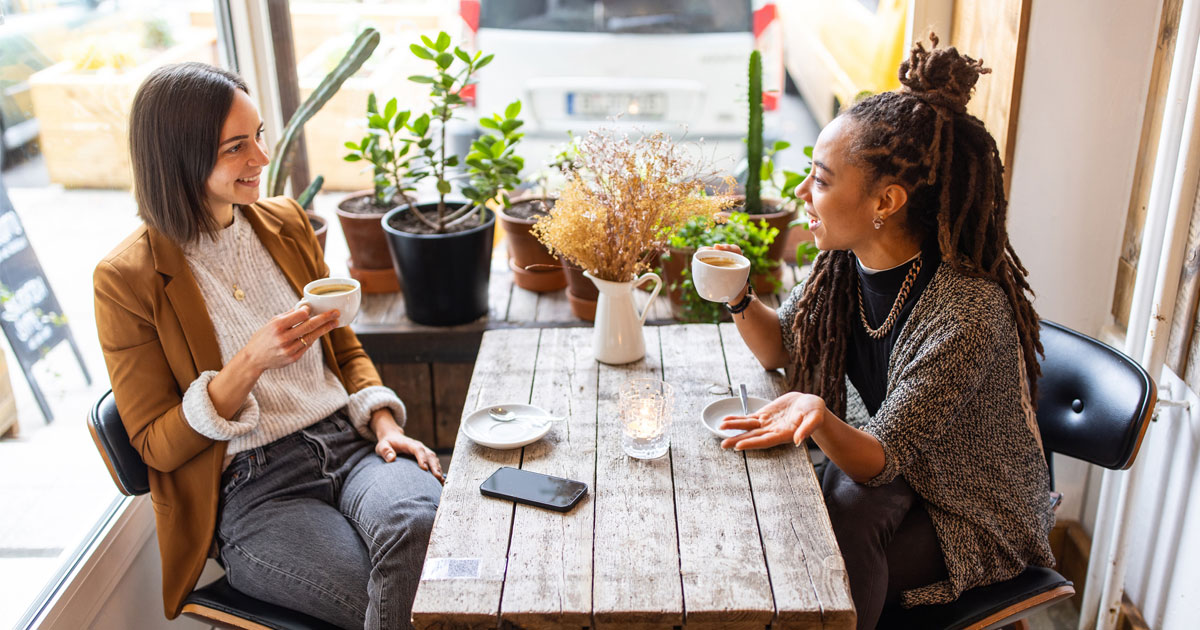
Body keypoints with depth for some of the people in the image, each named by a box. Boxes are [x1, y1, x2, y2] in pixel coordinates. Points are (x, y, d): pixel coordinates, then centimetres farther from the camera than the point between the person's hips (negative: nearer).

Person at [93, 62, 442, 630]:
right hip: (249, 490, -4)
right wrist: (249, 364, -20)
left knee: (422, 525, -31)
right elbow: (157, 446, -3)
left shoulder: (285, 222, 11)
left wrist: (384, 423, -1)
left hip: (349, 439, 4)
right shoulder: (126, 279, -5)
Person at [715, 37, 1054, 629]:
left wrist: (819, 416, -50)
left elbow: (880, 461, -29)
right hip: (882, 452, 6)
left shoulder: (969, 311, -33)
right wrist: (739, 298, -16)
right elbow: (781, 348, 4)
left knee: (848, 517, -28)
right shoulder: (845, 258, -12)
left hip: (974, 513, -5)